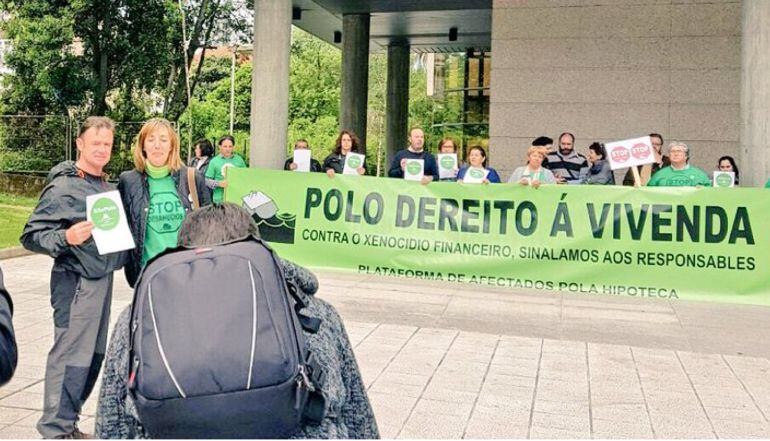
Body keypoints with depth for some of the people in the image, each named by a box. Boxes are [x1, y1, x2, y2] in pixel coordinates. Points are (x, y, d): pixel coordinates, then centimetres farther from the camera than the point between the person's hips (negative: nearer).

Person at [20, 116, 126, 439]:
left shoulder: (107, 186, 12)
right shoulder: (63, 186, -11)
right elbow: (31, 236, -14)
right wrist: (66, 237, -28)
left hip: (103, 278, 8)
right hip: (76, 282, -8)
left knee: (94, 354, 13)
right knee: (71, 355, -5)